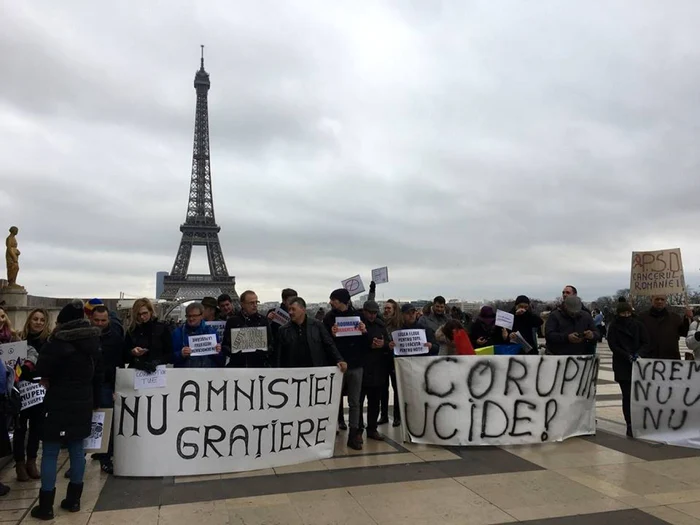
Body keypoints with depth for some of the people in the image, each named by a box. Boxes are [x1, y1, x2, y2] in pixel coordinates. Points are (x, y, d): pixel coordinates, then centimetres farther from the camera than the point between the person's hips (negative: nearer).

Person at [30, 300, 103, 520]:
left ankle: (46, 506, 7)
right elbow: (98, 375, 14)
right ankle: (73, 500, 19)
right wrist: (94, 401, 22)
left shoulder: (58, 342, -14)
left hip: (58, 404, -6)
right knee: (77, 450, 12)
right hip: (83, 403, 6)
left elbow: (43, 371, -11)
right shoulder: (93, 343, 7)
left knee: (50, 453, 3)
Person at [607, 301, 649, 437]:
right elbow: (613, 345, -4)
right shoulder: (614, 327, 1)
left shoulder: (638, 325, 5)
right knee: (627, 395, -3)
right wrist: (627, 356, -16)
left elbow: (646, 343, 3)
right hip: (622, 366, -1)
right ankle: (630, 425, 2)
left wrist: (639, 354, -15)